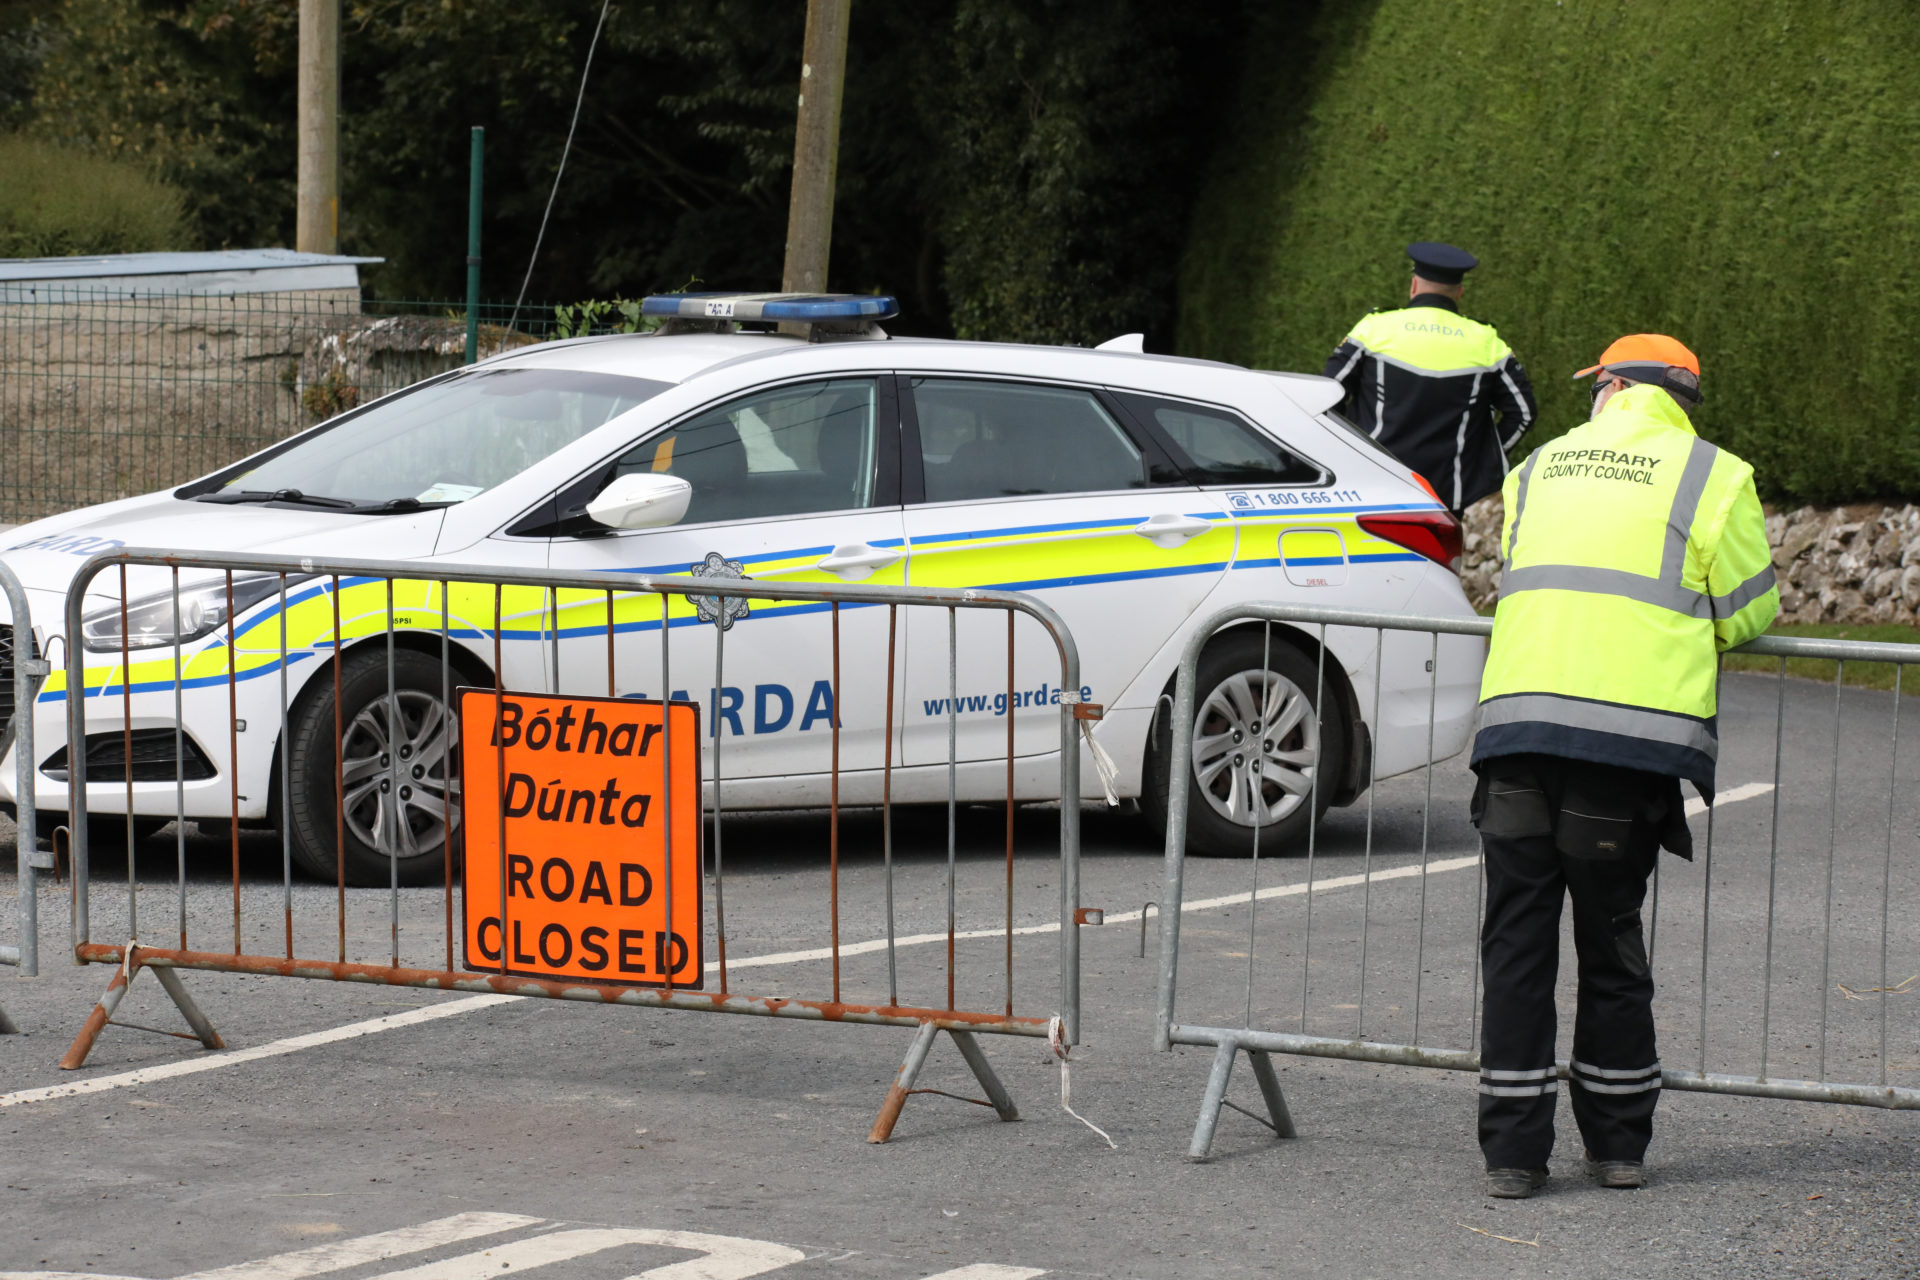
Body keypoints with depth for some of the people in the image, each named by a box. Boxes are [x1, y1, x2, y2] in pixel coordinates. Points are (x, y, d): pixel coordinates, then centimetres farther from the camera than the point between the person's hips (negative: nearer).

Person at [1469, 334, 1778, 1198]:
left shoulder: (1537, 471, 17)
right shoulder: (1712, 477, 4)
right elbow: (1750, 612, 9)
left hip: (1516, 718, 2)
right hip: (1635, 728, -2)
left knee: (1517, 941, 5)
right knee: (1610, 942, 9)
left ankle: (1513, 1151, 4)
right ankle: (1616, 1144, 16)